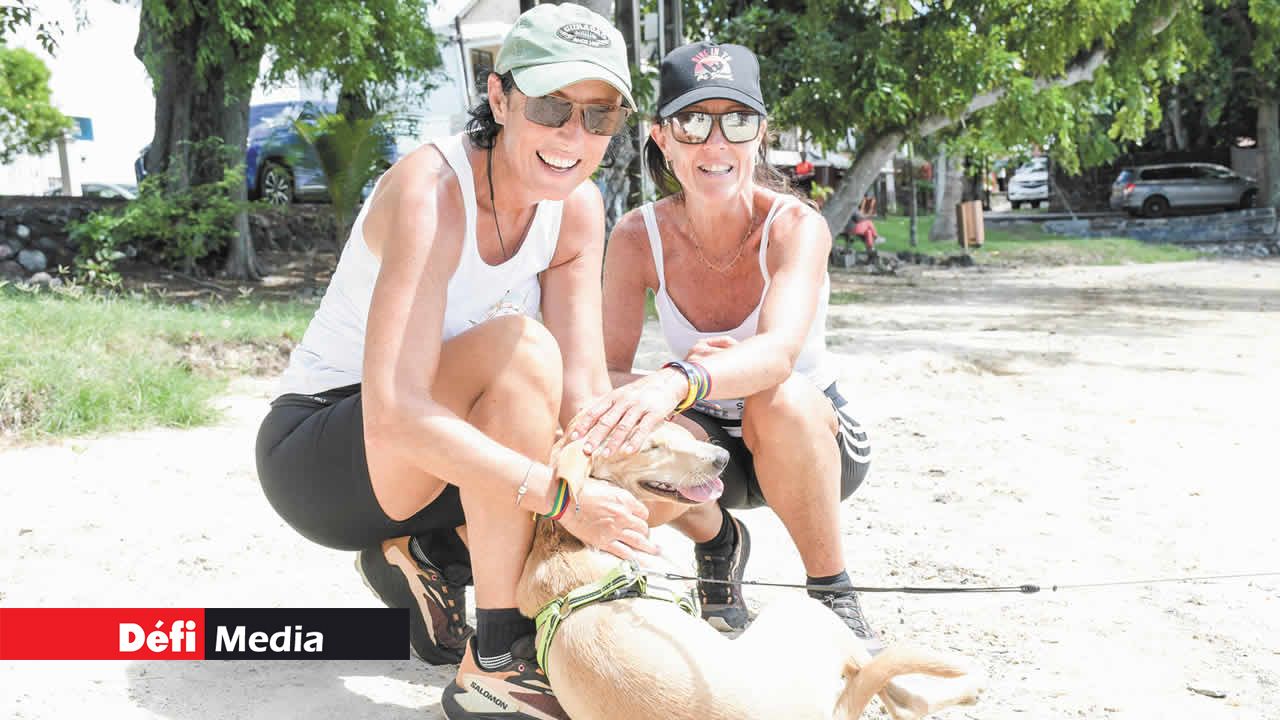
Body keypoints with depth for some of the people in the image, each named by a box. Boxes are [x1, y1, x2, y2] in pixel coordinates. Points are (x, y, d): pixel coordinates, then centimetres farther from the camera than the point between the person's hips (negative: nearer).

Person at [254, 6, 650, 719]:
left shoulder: (579, 207, -5)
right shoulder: (430, 188, -27)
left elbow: (584, 391, -11)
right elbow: (394, 417, -36)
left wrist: (608, 494, -27)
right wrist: (560, 494, -39)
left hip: (434, 453, 7)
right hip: (314, 455, -7)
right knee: (519, 346, -33)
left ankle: (422, 556, 7)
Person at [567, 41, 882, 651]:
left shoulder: (796, 226, -22)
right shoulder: (638, 236, -14)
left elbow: (778, 351, -42)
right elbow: (603, 373, -19)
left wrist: (679, 384, -62)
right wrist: (674, 382, -42)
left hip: (815, 440, -2)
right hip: (715, 446, 3)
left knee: (781, 397, -37)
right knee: (631, 433, -31)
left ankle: (834, 596, -14)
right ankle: (719, 544, 4)